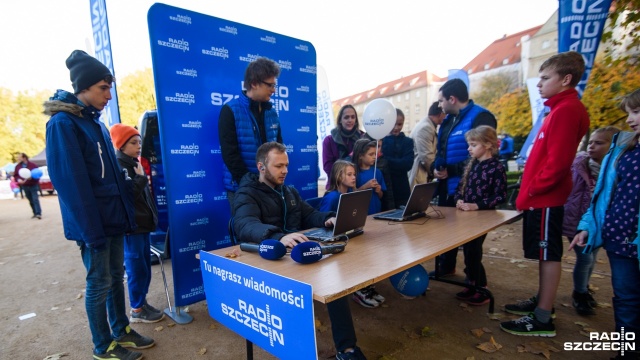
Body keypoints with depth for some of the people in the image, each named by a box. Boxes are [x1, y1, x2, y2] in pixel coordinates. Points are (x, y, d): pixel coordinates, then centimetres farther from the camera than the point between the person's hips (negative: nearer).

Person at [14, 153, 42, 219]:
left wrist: (32, 177, -22)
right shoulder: (18, 166, 5)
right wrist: (18, 179, -10)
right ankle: (35, 213, 18)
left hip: (33, 185, -5)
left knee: (35, 199, -11)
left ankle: (38, 213, -14)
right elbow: (15, 175, 10)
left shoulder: (32, 165, -8)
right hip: (24, 186, 5)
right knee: (31, 201, 10)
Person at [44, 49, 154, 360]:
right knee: (99, 283, 5)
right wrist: (91, 229, -17)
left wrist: (126, 214, 11)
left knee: (116, 277, 17)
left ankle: (121, 330, 33)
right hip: (93, 223, -8)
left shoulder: (95, 122, 12)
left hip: (113, 218, 8)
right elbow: (70, 182, -18)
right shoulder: (62, 123, -13)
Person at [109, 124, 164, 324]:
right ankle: (137, 310, 13)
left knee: (145, 267, 14)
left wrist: (152, 217, 17)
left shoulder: (133, 165, 15)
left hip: (142, 225, 9)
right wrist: (141, 178, -17)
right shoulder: (118, 167, -13)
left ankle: (142, 303, 27)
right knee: (137, 269, 0)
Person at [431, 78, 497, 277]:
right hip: (447, 187, 9)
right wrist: (436, 167, 0)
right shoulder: (449, 120, 13)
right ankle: (445, 268, 37)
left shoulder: (480, 117, -15)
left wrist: (451, 170, -22)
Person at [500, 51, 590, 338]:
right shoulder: (560, 109, 16)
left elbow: (558, 161, -22)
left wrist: (530, 191, -15)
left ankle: (542, 320, 9)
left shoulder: (566, 110, -15)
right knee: (544, 253, 17)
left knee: (548, 254, -2)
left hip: (545, 198, -10)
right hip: (542, 197, 10)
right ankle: (542, 301, 32)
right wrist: (529, 192, 15)